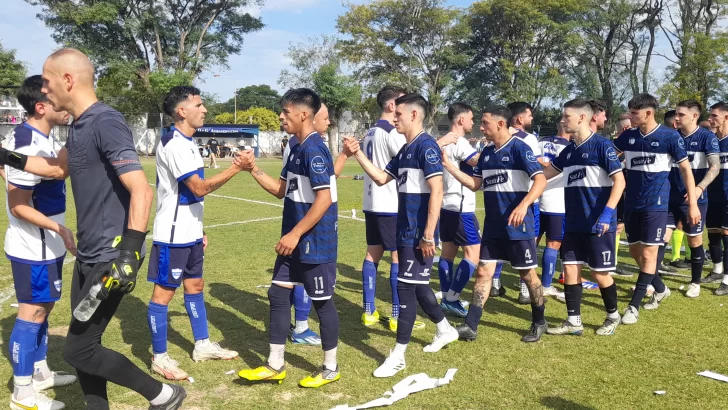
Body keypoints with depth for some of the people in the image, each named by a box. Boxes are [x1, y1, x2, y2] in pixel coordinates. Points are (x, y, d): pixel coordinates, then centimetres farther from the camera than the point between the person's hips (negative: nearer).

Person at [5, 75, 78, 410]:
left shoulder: (39, 137, 7)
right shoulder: (30, 145, -24)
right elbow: (18, 206, -21)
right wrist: (60, 229, -26)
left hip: (46, 243, 10)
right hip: (34, 247, -10)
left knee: (43, 308, 18)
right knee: (32, 312, -1)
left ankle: (40, 373, 33)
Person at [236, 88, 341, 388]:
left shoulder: (314, 149, -19)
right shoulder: (297, 148, 11)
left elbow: (324, 199, -25)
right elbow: (281, 190, 16)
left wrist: (295, 234, -22)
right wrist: (253, 169, 4)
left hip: (315, 243, -10)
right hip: (296, 241, 10)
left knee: (322, 302, 4)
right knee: (278, 295, 12)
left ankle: (330, 369, 22)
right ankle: (275, 366, 24)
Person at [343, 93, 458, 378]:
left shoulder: (426, 146, -15)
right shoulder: (404, 150, 14)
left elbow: (436, 190, -21)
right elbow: (381, 178, 17)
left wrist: (428, 234, -23)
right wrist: (358, 154, 6)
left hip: (418, 233, -9)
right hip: (405, 231, 10)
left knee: (407, 287, -4)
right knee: (417, 285, 18)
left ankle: (398, 355, 5)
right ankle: (445, 330, 38)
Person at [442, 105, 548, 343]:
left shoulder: (519, 148, -13)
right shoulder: (487, 152, 9)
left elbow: (541, 180, -21)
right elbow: (475, 184, 13)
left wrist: (523, 205, -36)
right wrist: (448, 165, 5)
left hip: (518, 227, -7)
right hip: (493, 227, 7)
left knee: (527, 274, 7)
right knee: (484, 272, 5)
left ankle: (539, 322, 26)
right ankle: (470, 326, 9)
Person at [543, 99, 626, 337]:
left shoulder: (601, 145, -11)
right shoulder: (569, 150, 10)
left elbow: (619, 181, -14)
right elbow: (545, 174, 20)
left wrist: (607, 213, -21)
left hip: (598, 224, -7)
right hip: (574, 224, 7)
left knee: (599, 273, 4)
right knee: (570, 270, 6)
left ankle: (613, 316, 27)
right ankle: (573, 322, 16)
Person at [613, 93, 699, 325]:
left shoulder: (670, 137, -9)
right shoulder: (628, 136, 3)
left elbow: (685, 169, -4)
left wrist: (692, 203, -6)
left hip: (655, 204, -5)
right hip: (631, 204, 5)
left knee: (649, 254, -6)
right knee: (635, 251, 13)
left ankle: (634, 306, 1)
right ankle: (660, 289, 36)